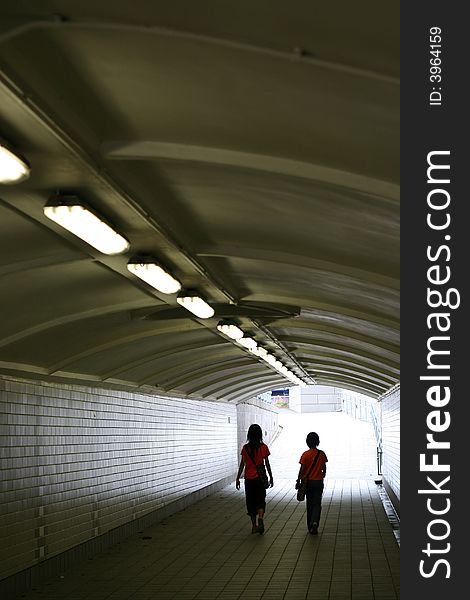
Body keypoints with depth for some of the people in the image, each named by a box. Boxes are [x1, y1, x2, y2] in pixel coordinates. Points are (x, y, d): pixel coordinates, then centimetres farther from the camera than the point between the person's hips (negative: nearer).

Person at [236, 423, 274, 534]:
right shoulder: (263, 447, -5)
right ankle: (260, 519, -20)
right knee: (260, 500, 7)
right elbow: (267, 464, -1)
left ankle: (254, 526, 14)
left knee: (251, 501, 11)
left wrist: (238, 479, 5)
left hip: (249, 478, 1)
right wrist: (271, 477, 10)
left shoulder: (246, 448, -5)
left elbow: (242, 465, -3)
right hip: (260, 477, 0)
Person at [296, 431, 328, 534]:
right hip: (319, 482, 0)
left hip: (308, 481, 0)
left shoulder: (305, 454, -10)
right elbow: (324, 468, 5)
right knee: (317, 504, 4)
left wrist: (298, 481, 0)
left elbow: (302, 469, -11)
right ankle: (315, 522, -20)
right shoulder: (322, 454, -3)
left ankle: (310, 526, 20)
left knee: (309, 504, 13)